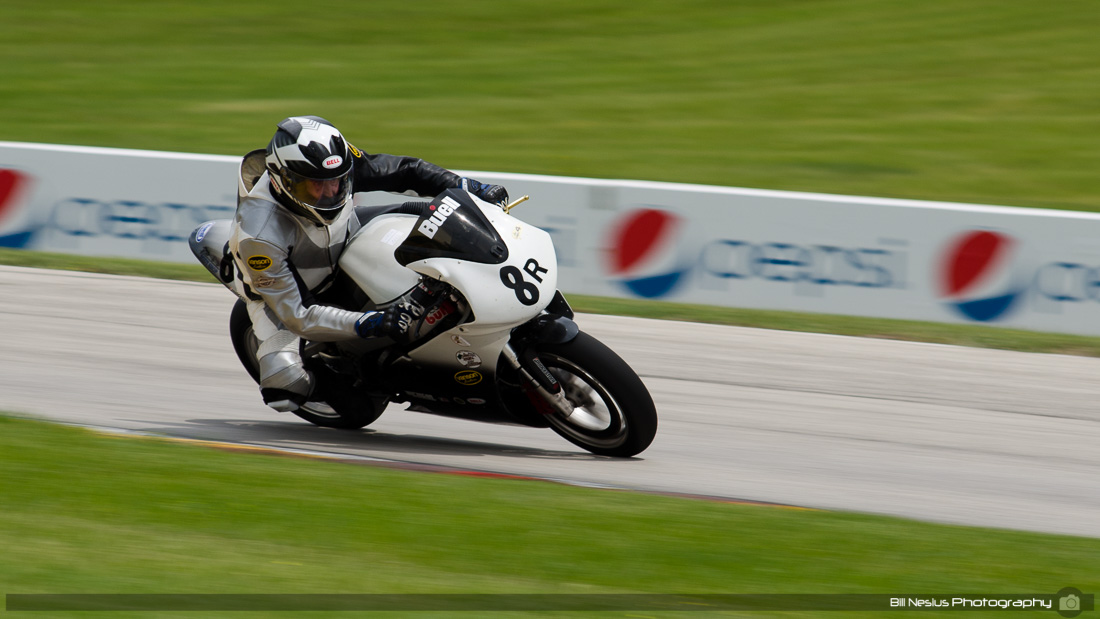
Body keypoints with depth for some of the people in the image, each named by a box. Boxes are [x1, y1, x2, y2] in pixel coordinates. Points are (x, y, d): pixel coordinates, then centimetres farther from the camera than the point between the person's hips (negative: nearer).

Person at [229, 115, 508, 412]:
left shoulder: (338, 165, -27)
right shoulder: (259, 234, -40)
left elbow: (402, 171, -11)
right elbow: (296, 314, -38)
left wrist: (473, 189, -17)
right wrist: (368, 324, -49)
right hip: (280, 291, -5)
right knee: (285, 382, -29)